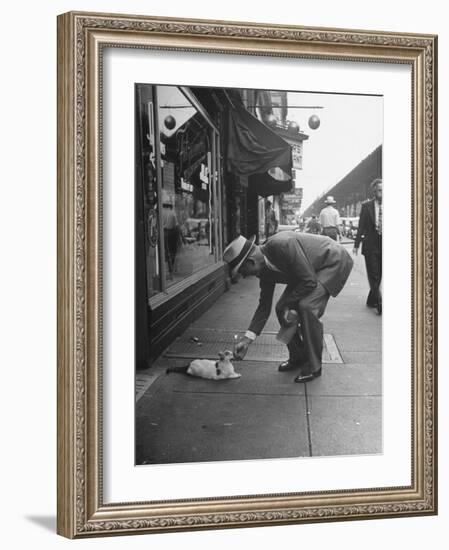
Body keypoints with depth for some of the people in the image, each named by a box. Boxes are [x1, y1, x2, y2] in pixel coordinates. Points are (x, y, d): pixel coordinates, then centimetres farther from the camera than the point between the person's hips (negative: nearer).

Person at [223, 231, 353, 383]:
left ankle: (313, 365, -10)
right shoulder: (265, 270, -7)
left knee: (307, 306, -25)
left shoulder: (283, 245, -34)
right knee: (282, 308, -1)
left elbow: (310, 282, -30)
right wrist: (248, 338, -4)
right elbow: (264, 305, 1)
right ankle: (297, 357, 17)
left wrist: (287, 304, -18)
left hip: (334, 262, -8)